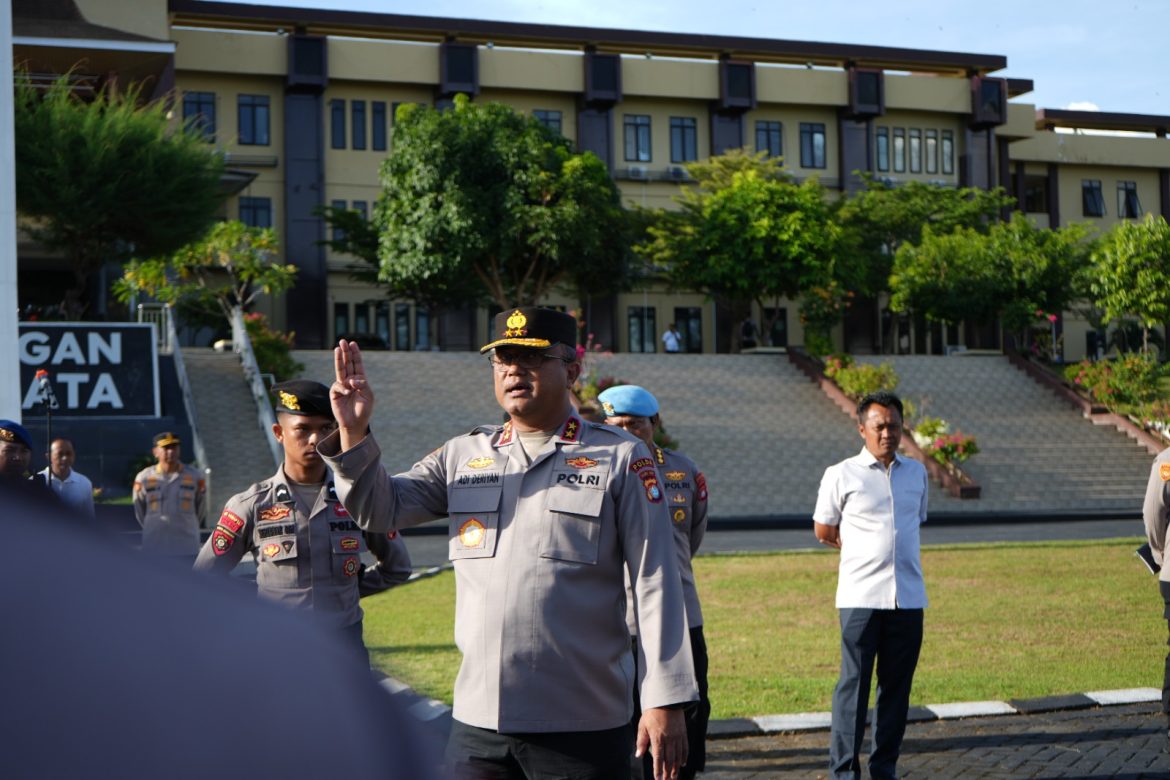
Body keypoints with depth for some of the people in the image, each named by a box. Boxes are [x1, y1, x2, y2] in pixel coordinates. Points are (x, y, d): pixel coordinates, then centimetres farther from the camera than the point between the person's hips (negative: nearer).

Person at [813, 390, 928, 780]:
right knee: (854, 683, -3)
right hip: (861, 596, -4)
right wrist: (864, 550, 11)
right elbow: (823, 531, 9)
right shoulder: (841, 476, -1)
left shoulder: (917, 473, 11)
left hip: (908, 597, 4)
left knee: (897, 685, 7)